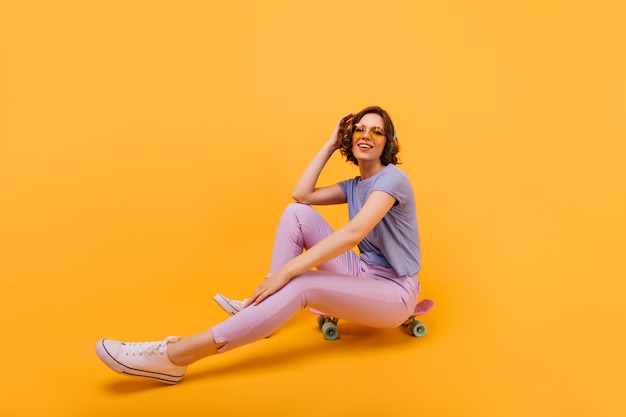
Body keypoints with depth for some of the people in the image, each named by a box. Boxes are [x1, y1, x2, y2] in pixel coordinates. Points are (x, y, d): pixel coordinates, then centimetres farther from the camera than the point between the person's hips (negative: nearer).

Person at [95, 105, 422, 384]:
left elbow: (353, 233, -30)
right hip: (362, 273, 7)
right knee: (297, 212, -10)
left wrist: (286, 271, -34)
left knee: (301, 285, -34)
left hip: (393, 292, -7)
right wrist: (331, 144, 4)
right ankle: (262, 305, -9)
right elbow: (301, 195, 1)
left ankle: (176, 356, -34)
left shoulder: (392, 178, -14)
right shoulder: (355, 184, 13)